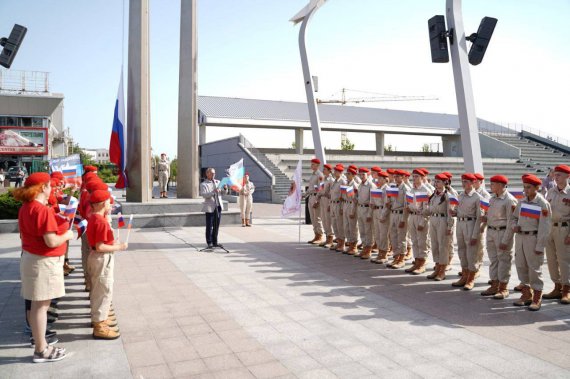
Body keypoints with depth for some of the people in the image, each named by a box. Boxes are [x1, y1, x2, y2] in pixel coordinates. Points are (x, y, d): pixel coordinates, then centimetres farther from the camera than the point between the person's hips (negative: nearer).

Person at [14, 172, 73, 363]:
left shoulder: (25, 208, 7)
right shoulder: (43, 210, -21)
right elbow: (52, 242, -24)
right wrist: (67, 235, -7)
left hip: (31, 258, 9)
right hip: (44, 262, -9)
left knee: (38, 304, 16)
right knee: (41, 305, -1)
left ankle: (41, 343, 27)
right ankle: (41, 351, 9)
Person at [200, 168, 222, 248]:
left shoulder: (218, 182, 15)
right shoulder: (203, 184, -1)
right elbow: (204, 195, -15)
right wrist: (213, 192, -27)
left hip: (218, 207, 5)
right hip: (210, 207, -5)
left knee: (216, 226, 9)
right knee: (209, 226, -1)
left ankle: (215, 242, 18)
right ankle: (209, 242, 7)